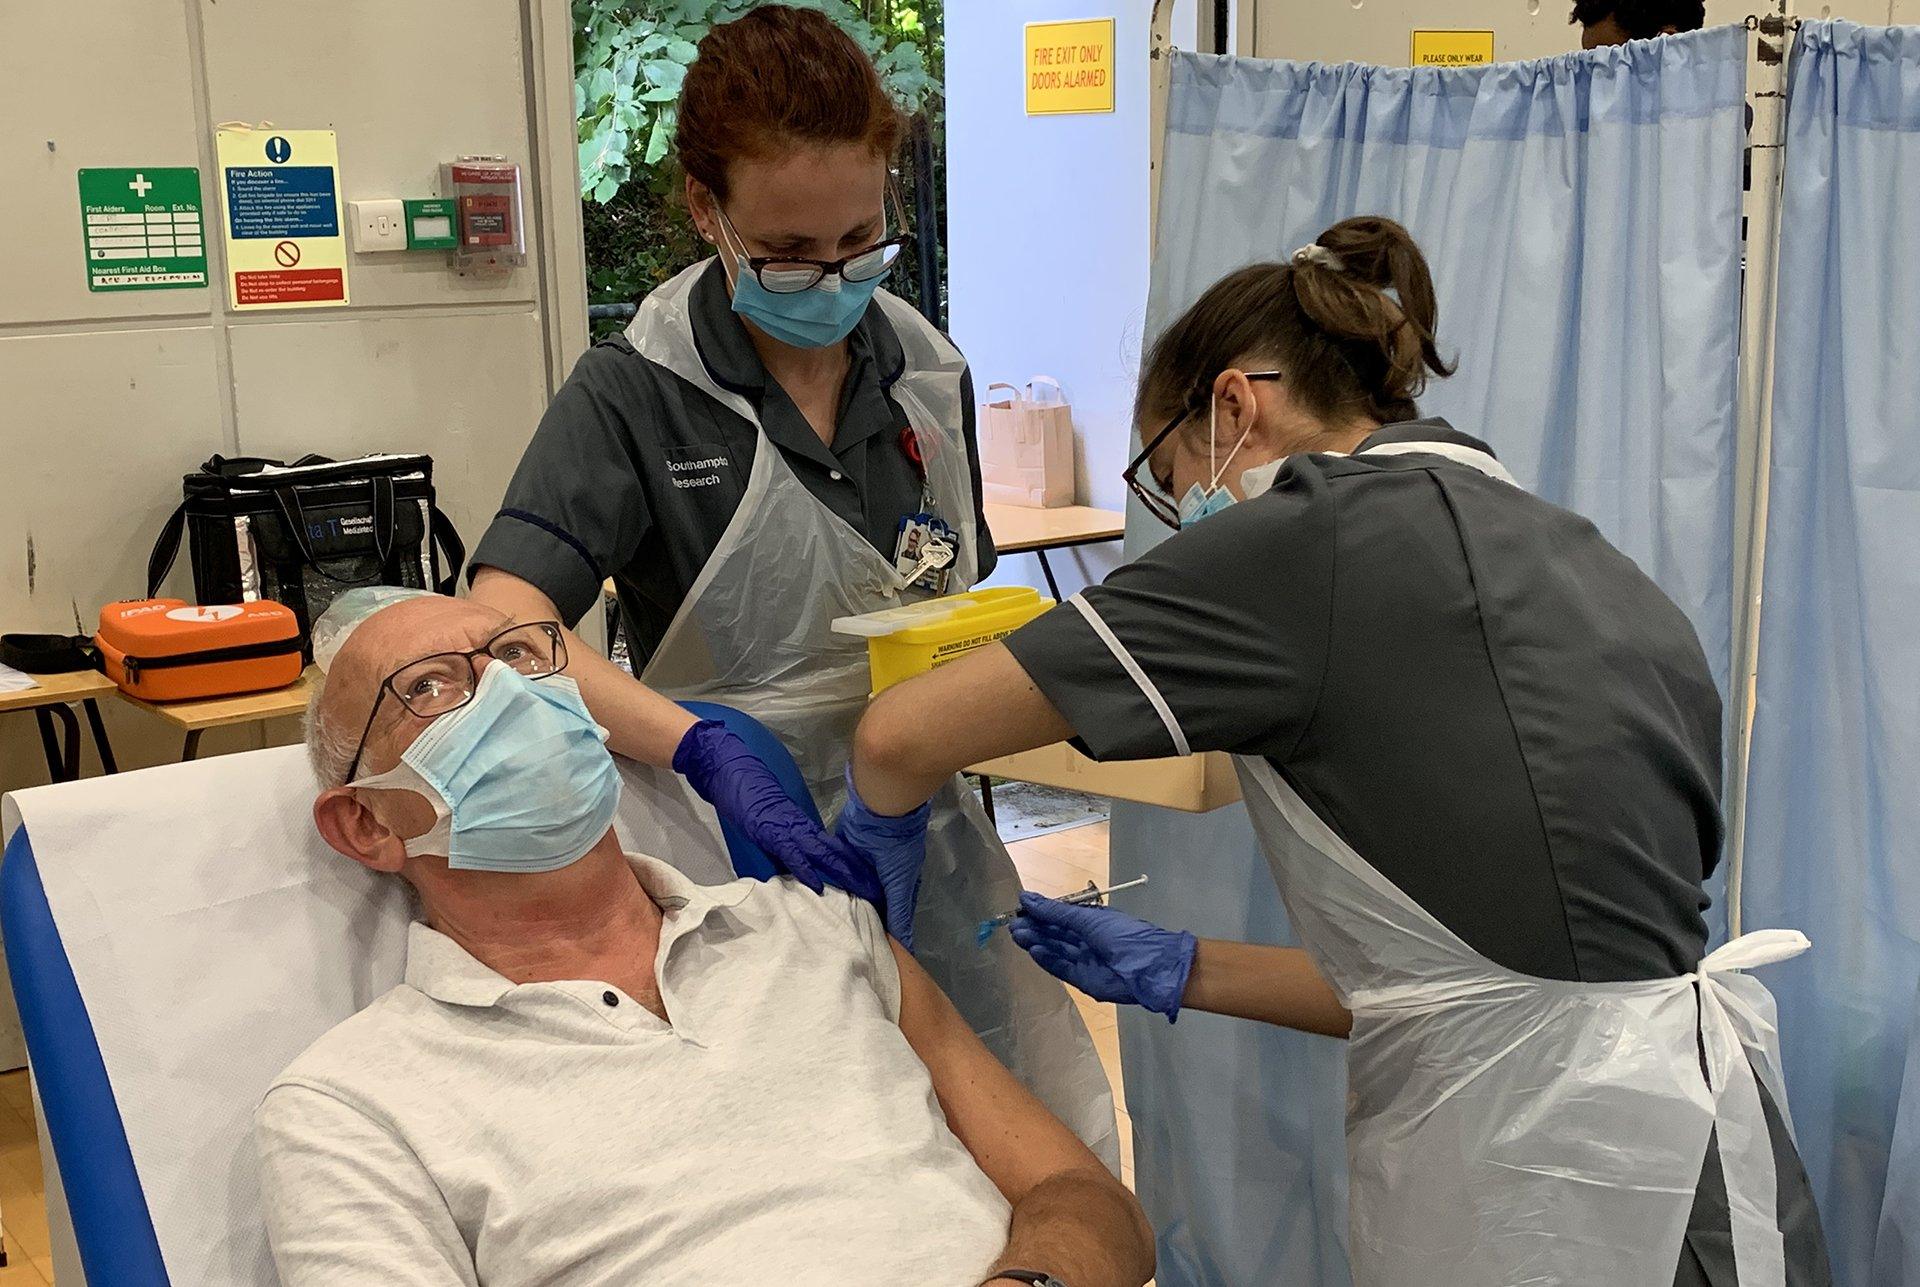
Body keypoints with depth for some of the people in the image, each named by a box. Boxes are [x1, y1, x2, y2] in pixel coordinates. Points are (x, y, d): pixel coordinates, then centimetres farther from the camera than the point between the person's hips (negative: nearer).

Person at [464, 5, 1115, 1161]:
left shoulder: (927, 375, 6)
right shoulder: (636, 396, -8)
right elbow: (503, 629, -21)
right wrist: (706, 751, -33)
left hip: (921, 840, 5)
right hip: (746, 853, -4)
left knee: (1068, 1134, 1)